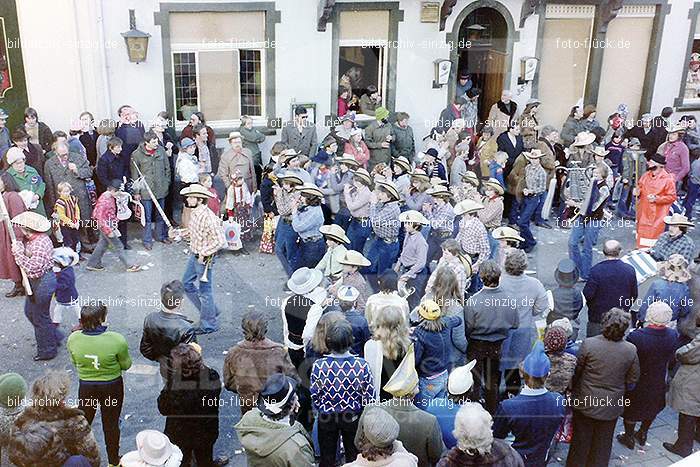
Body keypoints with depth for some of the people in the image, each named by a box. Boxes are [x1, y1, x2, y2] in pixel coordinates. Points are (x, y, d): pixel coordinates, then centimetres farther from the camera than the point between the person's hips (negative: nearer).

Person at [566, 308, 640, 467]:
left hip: (586, 403, -1)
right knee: (603, 443, 21)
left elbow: (576, 371, -10)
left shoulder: (588, 344, -22)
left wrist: (574, 389, 9)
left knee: (581, 442, 18)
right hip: (612, 406, 1)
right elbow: (632, 381, -3)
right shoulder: (631, 350, -16)